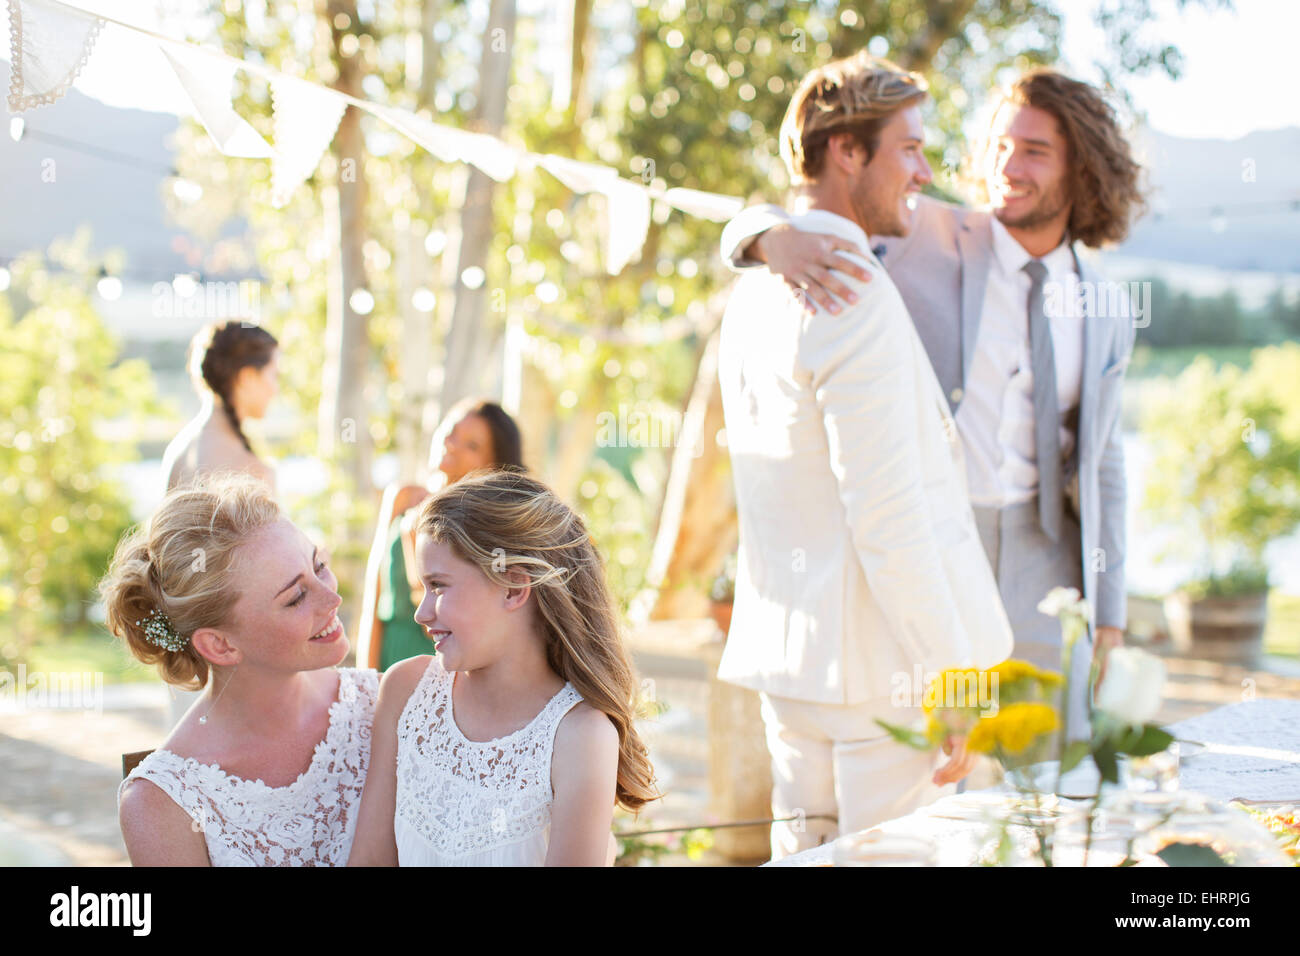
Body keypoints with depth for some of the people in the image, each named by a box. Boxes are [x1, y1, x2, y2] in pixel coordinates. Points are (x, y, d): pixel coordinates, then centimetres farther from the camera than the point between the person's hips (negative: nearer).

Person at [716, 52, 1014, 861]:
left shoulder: (755, 292, 12)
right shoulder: (856, 295, -17)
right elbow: (884, 511, -21)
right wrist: (952, 674, -18)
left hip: (789, 647, 9)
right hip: (878, 663, -9)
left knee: (801, 854, 14)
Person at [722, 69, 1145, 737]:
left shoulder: (1107, 314, 8)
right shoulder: (924, 237, -2)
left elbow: (1100, 464, 15)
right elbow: (749, 232, -6)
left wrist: (1108, 608, 11)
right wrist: (778, 238, -31)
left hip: (1040, 557, 3)